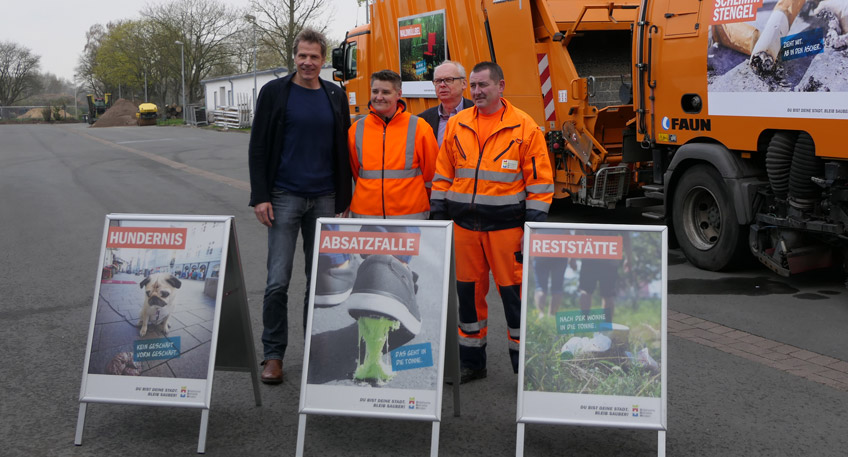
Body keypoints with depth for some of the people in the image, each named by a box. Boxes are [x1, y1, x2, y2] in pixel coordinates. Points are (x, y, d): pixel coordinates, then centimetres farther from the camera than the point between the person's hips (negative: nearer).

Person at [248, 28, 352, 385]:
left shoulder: (335, 96, 9)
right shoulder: (274, 92, 0)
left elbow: (342, 150, 11)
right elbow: (258, 148, -1)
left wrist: (343, 199, 7)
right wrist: (260, 197, -8)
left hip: (324, 199, 3)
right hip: (285, 197, -3)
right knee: (277, 281, -4)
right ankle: (273, 355, 8)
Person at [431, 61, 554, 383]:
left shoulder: (524, 127, -3)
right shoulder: (456, 125, 9)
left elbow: (540, 181, -3)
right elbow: (442, 175, 13)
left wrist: (535, 227, -7)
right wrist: (438, 216, 8)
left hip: (506, 225, -4)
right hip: (463, 224, 4)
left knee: (515, 293, 1)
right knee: (469, 292, 11)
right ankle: (471, 363, 25)